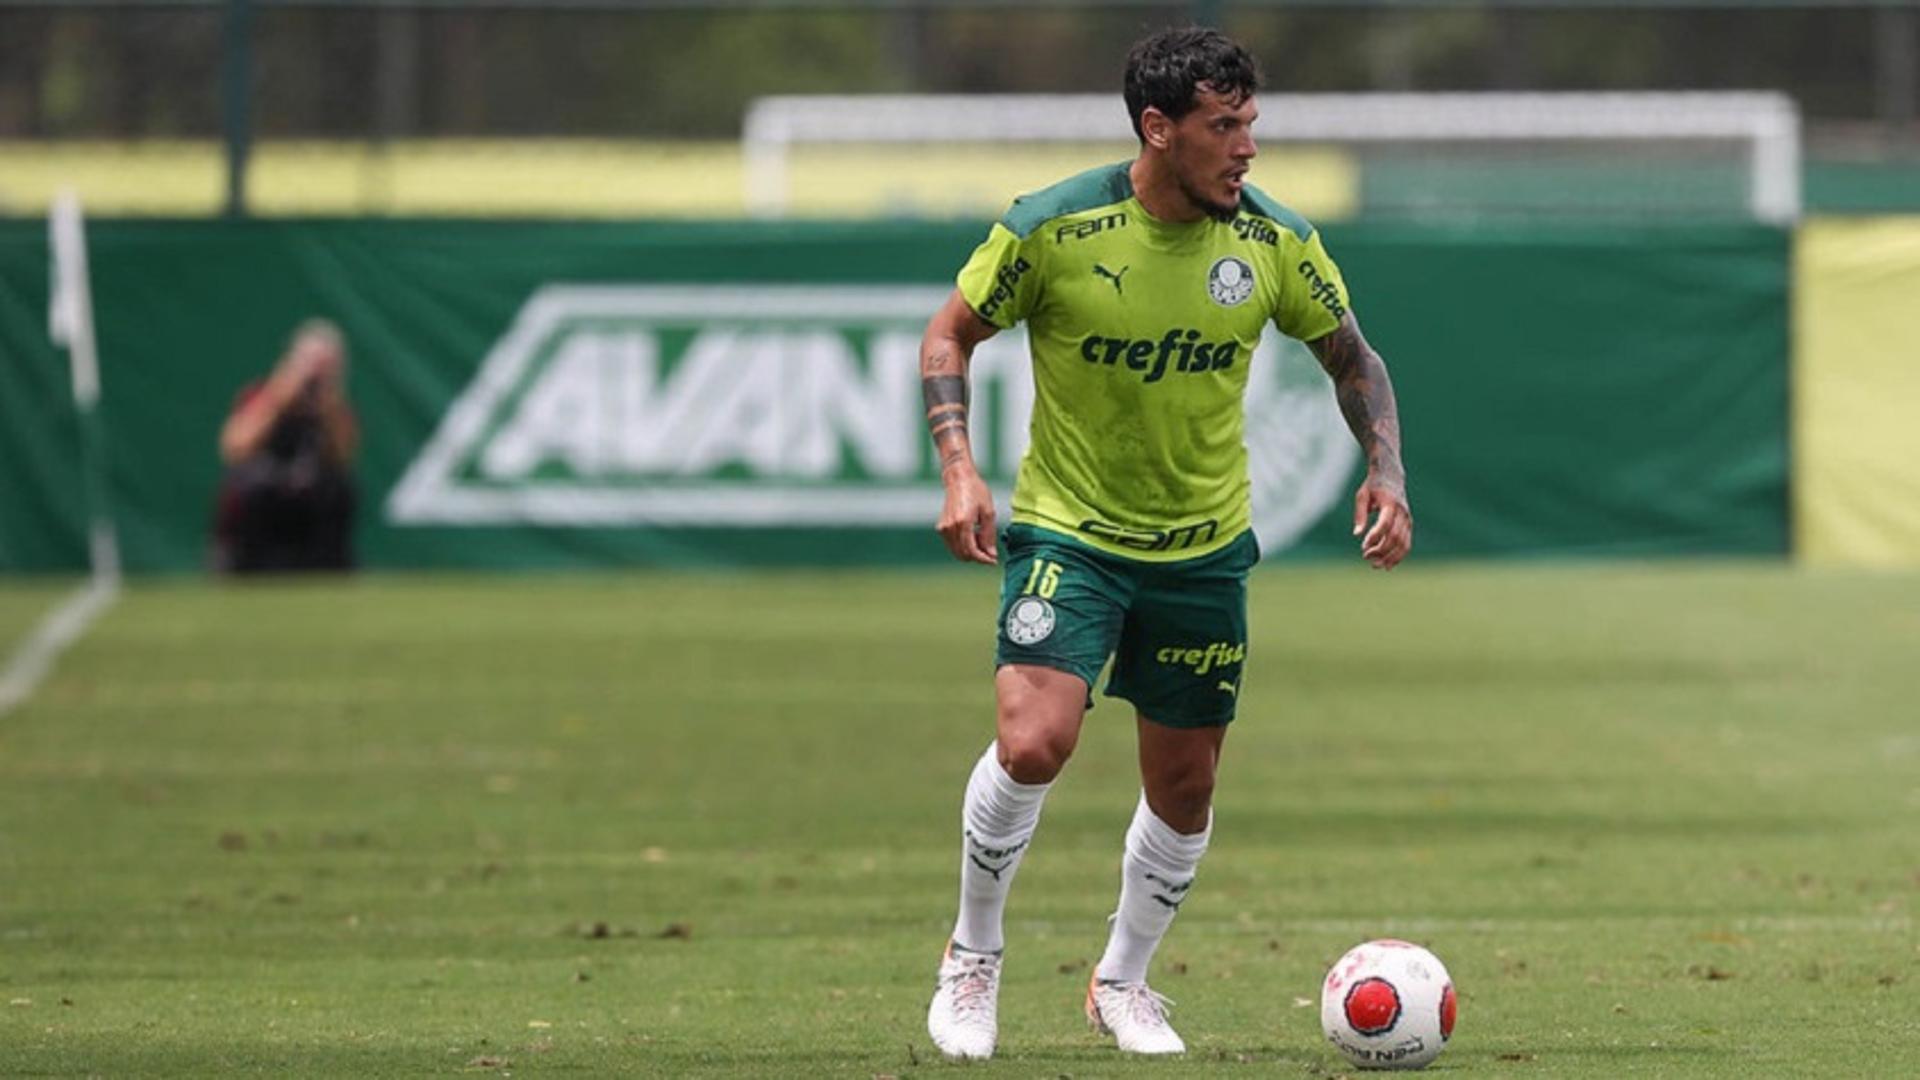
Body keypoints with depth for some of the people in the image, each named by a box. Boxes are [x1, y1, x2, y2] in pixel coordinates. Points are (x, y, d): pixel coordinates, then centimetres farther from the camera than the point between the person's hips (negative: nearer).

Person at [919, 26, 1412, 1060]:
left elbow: (1352, 358, 7)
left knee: (1184, 785, 9)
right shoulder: (1052, 227, -17)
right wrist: (958, 467, -16)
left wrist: (1387, 473, -7)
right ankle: (973, 958, 2)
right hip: (1067, 532, -3)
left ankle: (1122, 981, 33)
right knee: (1034, 742, -23)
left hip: (1203, 547, 3)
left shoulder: (1274, 242, -8)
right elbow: (950, 333, -3)